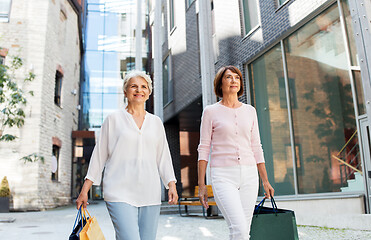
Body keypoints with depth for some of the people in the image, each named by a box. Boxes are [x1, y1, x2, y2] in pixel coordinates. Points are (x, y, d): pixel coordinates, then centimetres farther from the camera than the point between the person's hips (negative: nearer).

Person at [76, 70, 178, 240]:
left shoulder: (156, 122, 14)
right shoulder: (113, 119, 6)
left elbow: (163, 157, 15)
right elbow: (99, 156, 7)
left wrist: (171, 185, 4)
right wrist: (84, 190, 5)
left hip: (150, 195, 4)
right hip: (120, 193, -3)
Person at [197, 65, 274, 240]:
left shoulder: (250, 111, 13)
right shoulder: (211, 111, 3)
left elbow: (256, 148, 15)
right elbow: (203, 149, 1)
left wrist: (265, 180, 12)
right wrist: (201, 184, -4)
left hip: (249, 175, 4)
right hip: (223, 175, -4)